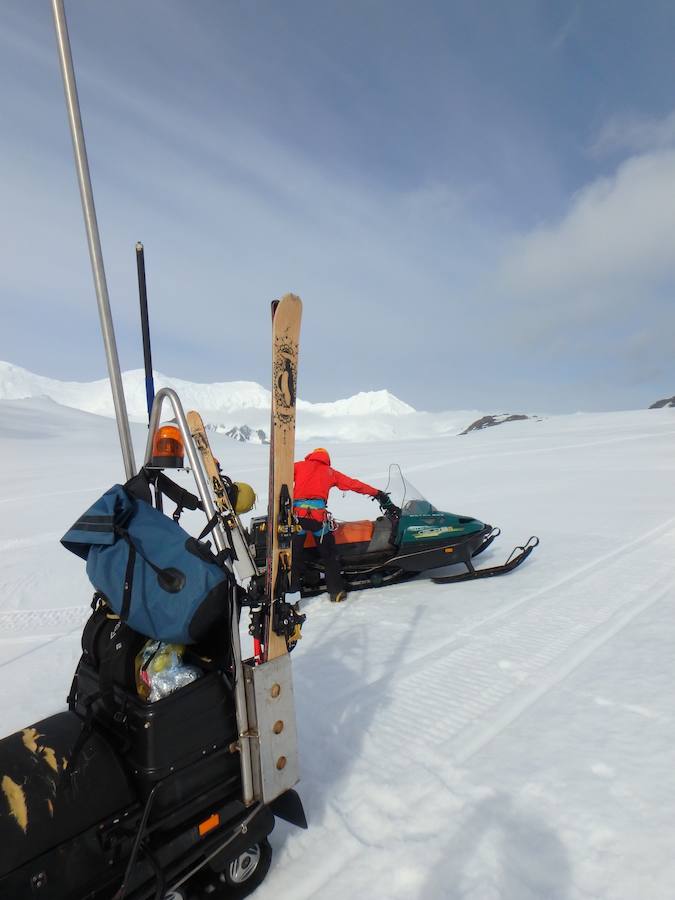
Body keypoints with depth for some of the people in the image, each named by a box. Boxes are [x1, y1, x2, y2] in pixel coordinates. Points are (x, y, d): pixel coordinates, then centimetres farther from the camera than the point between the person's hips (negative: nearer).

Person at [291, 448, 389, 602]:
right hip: (318, 515, 0)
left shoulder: (299, 466, 20)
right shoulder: (330, 472, 21)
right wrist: (377, 493, 32)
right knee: (329, 554, 15)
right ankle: (336, 591, 18)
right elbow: (353, 484, 24)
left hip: (297, 513, 0)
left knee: (294, 555, 10)